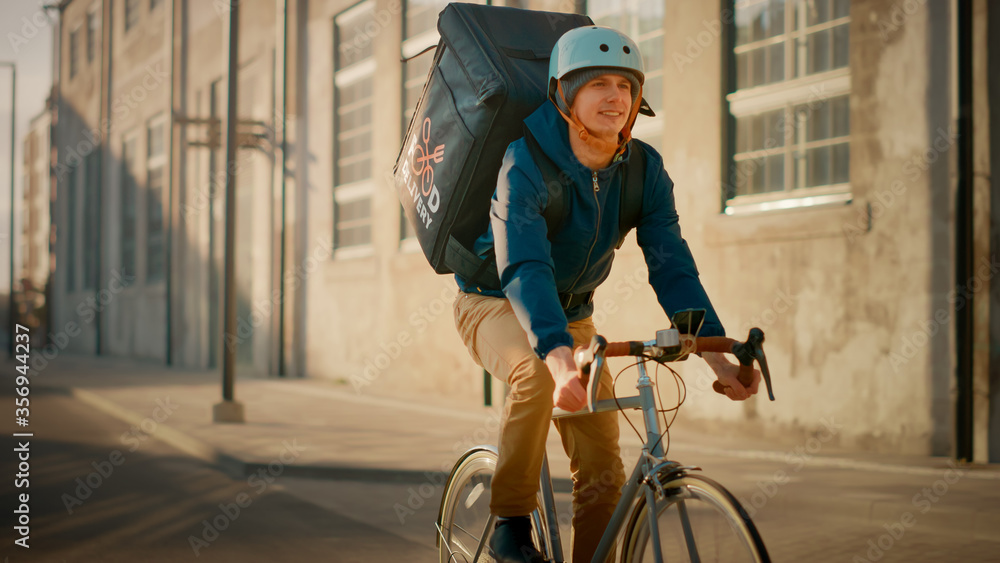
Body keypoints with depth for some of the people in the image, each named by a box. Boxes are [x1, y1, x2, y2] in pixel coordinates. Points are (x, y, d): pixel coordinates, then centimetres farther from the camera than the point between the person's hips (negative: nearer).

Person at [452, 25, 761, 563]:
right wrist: (560, 358, -54)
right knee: (537, 374, -37)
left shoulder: (644, 169, -11)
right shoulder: (526, 161, -27)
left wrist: (718, 355, -25)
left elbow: (671, 265, -14)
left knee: (602, 469, -4)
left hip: (571, 313, 5)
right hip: (496, 302, -5)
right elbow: (525, 267, -39)